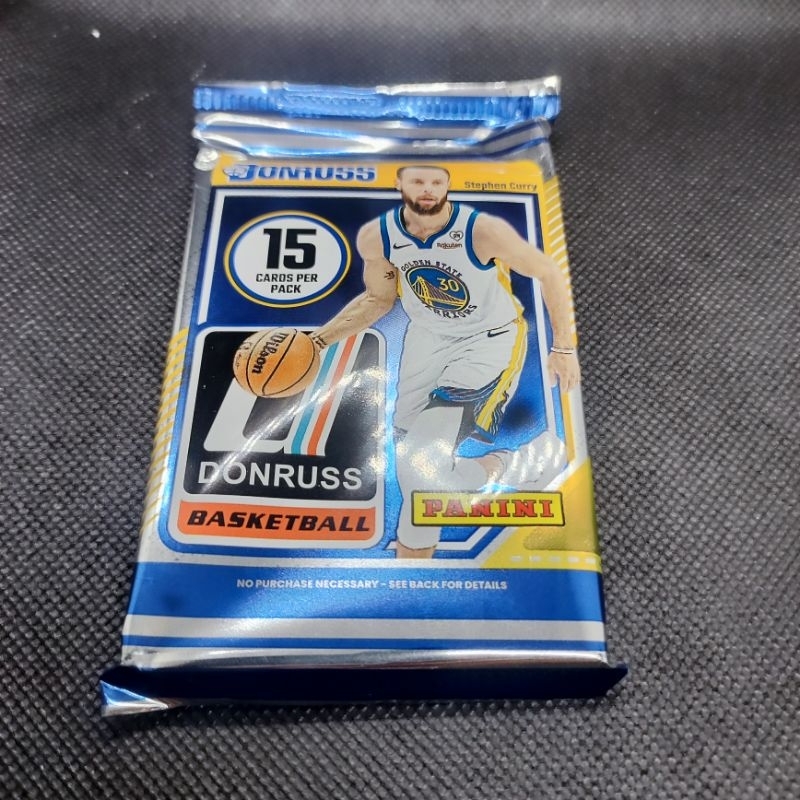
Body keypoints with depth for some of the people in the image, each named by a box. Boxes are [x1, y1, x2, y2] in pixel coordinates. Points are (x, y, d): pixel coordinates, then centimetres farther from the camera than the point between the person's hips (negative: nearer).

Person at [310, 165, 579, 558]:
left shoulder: (483, 230, -27)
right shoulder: (375, 237, -15)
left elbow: (549, 274, -12)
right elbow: (378, 298, 3)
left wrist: (564, 348, -11)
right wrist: (318, 340, -6)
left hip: (490, 338, -5)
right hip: (427, 335, 6)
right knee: (409, 443, 17)